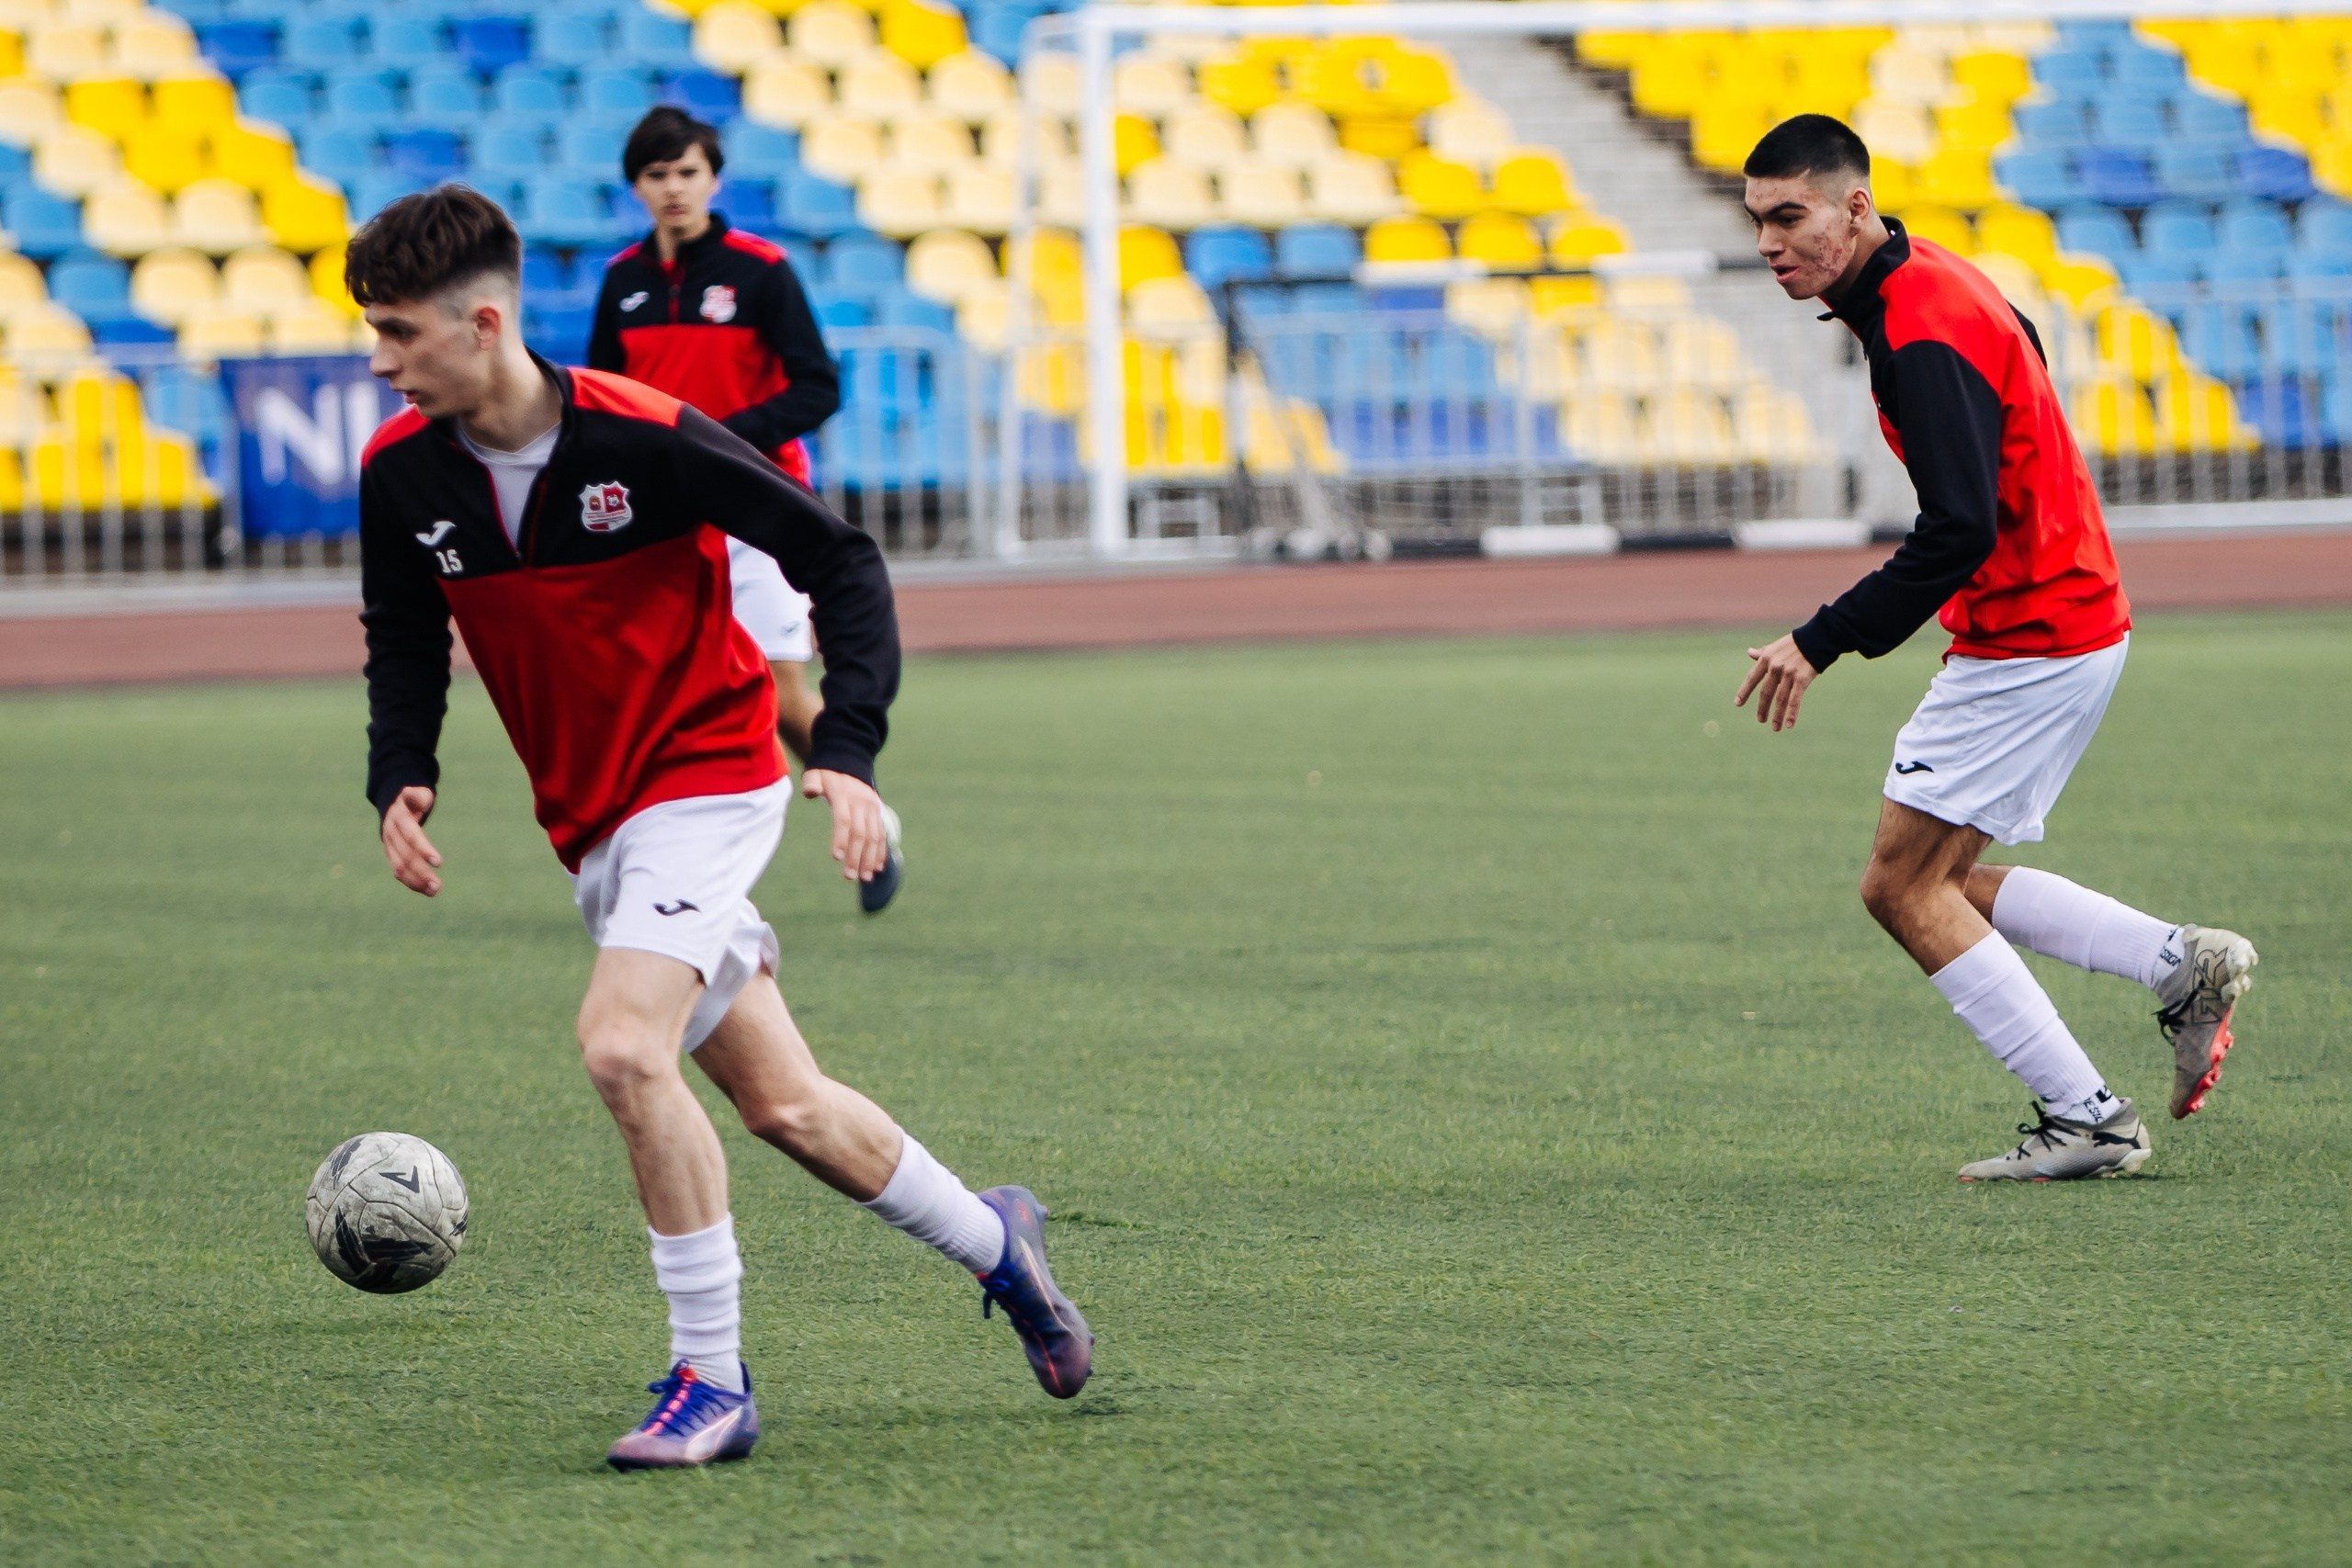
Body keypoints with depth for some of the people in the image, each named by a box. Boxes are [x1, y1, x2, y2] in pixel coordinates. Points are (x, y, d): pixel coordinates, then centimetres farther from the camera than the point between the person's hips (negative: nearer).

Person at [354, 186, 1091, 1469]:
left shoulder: (642, 437, -21)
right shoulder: (400, 473, -5)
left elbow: (839, 559, -13)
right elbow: (405, 646, 11)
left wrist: (847, 750, -22)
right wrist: (400, 781, -8)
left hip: (706, 778, -6)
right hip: (589, 823, 6)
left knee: (620, 1041, -26)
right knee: (781, 1106, 10)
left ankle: (711, 1381, -17)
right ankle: (993, 1242, 35)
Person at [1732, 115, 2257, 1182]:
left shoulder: (1922, 337, -22)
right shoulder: (1923, 287, 9)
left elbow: (1960, 527, -29)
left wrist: (1822, 644, -27)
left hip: (2030, 643, -10)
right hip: (2069, 624, 10)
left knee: (1902, 888, -6)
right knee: (1940, 883, 14)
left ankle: (2087, 1123, -3)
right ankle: (2184, 966, 14)